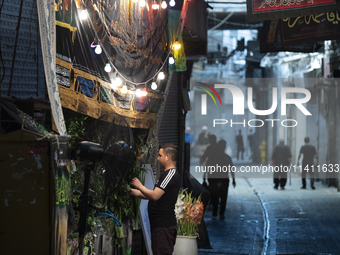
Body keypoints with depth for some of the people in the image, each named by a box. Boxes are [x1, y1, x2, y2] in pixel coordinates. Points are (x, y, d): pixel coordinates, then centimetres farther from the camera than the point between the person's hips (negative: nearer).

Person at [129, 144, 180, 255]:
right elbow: (151, 195, 25)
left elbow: (155, 196, -21)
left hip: (164, 226, -10)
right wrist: (131, 191, 24)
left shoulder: (171, 174, -14)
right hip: (159, 225, 10)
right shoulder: (165, 174, 21)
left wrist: (139, 186, -7)